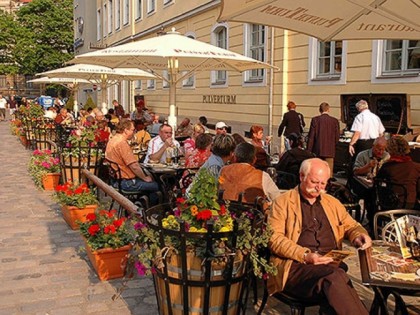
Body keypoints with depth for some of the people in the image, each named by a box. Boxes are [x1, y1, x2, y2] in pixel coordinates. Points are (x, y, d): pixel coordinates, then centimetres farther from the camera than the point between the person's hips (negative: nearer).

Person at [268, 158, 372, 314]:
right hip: (294, 266, -3)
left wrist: (359, 236, 7)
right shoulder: (283, 202, 6)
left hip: (330, 264, 4)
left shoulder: (332, 203, 23)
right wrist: (304, 256, -16)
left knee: (333, 281, -34)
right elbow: (274, 238, -3)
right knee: (335, 275, -34)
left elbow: (351, 226, 33)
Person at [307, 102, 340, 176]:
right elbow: (337, 137, 2)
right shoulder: (335, 121, -2)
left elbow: (311, 136, -4)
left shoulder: (315, 120, -4)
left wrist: (309, 151, 2)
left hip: (317, 151, 0)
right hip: (330, 151, 0)